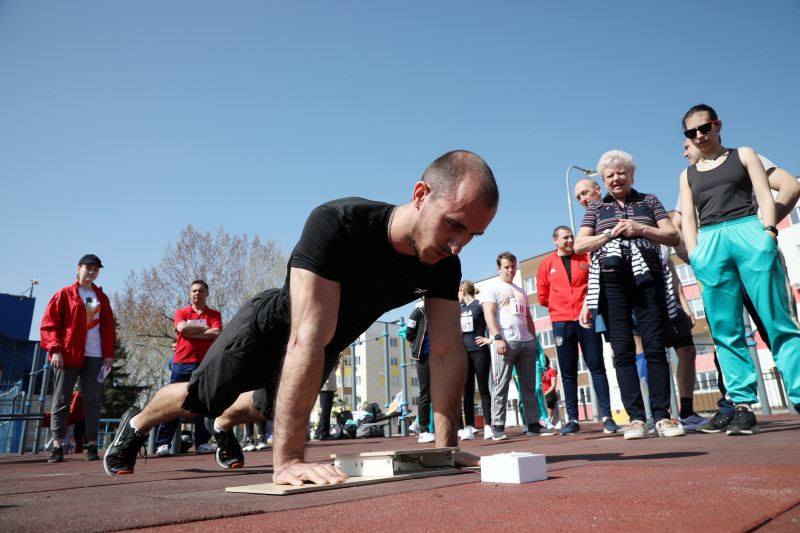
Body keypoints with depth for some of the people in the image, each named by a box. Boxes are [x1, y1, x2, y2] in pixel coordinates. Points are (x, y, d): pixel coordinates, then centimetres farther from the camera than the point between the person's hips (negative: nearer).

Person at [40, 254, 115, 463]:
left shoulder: (102, 297, 16)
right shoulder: (64, 294, 6)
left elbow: (108, 327, 16)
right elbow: (49, 324, 1)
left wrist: (109, 353, 7)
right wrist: (55, 350, -10)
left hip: (95, 356, 3)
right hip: (68, 355, -3)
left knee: (93, 401, 2)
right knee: (61, 400, -1)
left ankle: (92, 446, 5)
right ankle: (57, 447, 3)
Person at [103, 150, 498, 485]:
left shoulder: (443, 264, -25)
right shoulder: (337, 226, -43)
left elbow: (448, 352, -20)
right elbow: (307, 339, -49)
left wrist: (446, 447, -24)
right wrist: (287, 459, -50)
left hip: (325, 349, 6)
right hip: (270, 327, -5)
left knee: (268, 407, 29)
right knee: (201, 398, 15)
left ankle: (223, 426, 64)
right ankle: (136, 425, 49)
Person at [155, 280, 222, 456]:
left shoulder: (214, 314, 11)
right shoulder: (181, 312, 12)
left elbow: (216, 333, -7)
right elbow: (182, 327, -9)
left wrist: (191, 333, -7)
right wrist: (205, 328, -3)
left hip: (205, 364, 0)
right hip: (181, 363, 0)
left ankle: (202, 442, 10)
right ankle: (163, 443, 6)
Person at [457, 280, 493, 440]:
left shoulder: (480, 305, -3)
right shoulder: (460, 309, 17)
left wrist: (491, 339, -13)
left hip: (479, 352, -6)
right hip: (464, 353, 6)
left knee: (483, 389, -2)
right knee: (467, 391, 2)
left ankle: (487, 425, 2)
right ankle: (468, 427, 2)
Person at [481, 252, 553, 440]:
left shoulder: (520, 291, 25)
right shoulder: (493, 287, 5)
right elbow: (489, 314, -6)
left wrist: (534, 339, 17)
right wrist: (497, 338, -17)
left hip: (526, 342, 7)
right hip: (506, 341, -6)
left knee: (529, 385, 7)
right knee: (501, 385, -7)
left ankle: (533, 424, 13)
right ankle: (497, 427, -4)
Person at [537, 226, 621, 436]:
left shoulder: (586, 258, 7)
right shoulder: (547, 264, 8)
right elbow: (543, 297, 11)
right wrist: (562, 306, 6)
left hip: (587, 318, 0)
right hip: (561, 321, 0)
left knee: (597, 367, 0)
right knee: (568, 372, 3)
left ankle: (607, 417, 4)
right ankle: (573, 420, 9)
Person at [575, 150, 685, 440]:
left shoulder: (649, 201, 17)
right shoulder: (596, 207, 17)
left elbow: (673, 236, 9)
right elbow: (579, 245, 7)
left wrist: (640, 229, -6)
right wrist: (611, 234, -6)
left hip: (647, 278, 0)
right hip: (611, 282, 0)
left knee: (655, 346, -5)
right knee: (622, 350, -3)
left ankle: (662, 416, 1)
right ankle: (636, 418, 1)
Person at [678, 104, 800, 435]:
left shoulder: (743, 155, 18)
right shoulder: (688, 175, 24)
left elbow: (765, 196, 7)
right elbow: (688, 219, 15)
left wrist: (768, 231, -10)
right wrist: (694, 254, 0)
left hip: (749, 232, -2)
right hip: (709, 244, 2)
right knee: (726, 331, -4)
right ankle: (743, 407, -3)